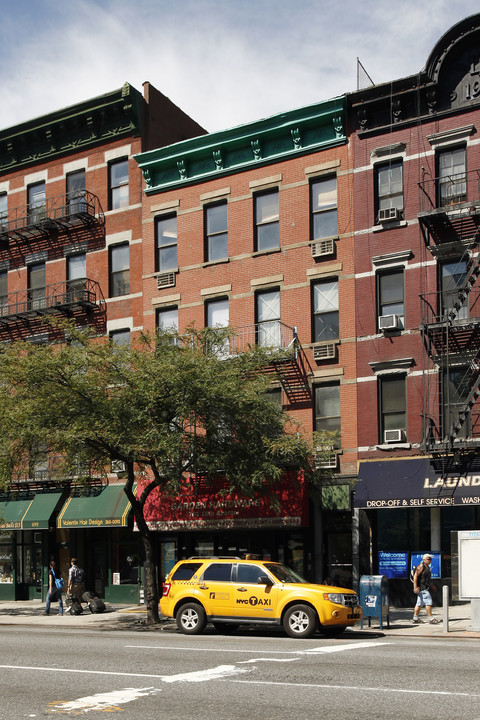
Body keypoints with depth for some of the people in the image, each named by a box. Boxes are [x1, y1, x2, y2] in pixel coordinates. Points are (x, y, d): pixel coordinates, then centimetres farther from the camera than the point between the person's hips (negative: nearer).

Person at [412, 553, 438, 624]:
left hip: (425, 588, 10)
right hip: (422, 588, -10)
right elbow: (415, 576, -19)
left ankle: (415, 618, 14)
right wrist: (415, 587, -25)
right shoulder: (421, 566, -13)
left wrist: (431, 584, 30)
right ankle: (430, 618, -10)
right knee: (428, 601, -12)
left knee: (420, 603, 10)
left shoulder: (427, 567, 18)